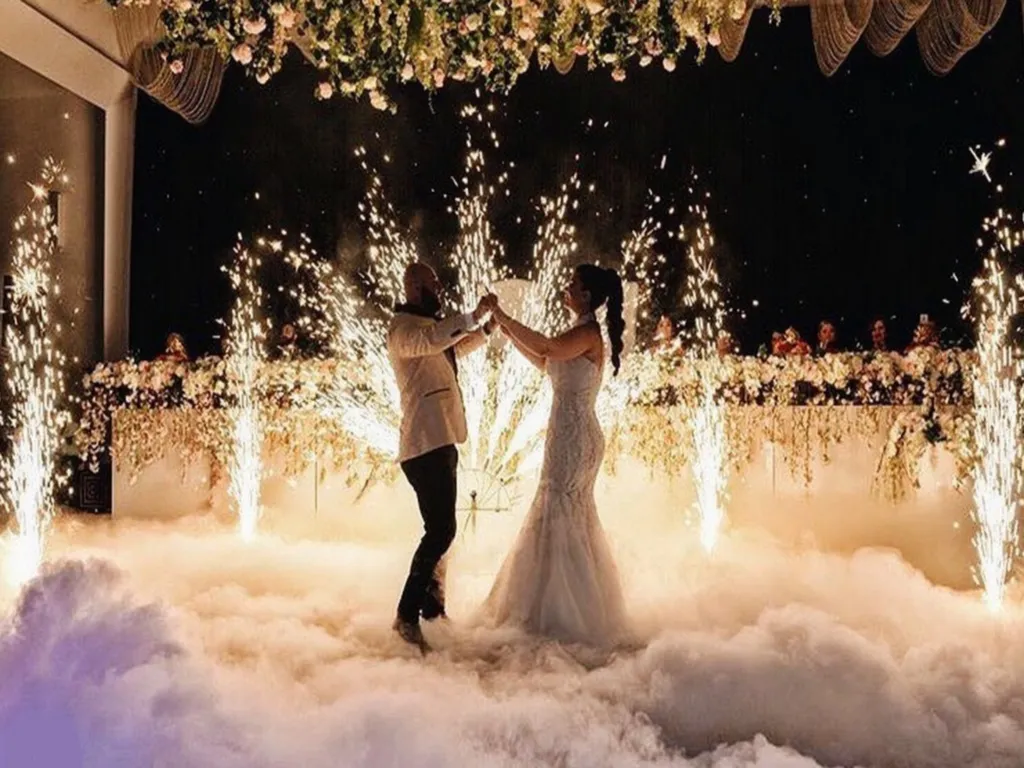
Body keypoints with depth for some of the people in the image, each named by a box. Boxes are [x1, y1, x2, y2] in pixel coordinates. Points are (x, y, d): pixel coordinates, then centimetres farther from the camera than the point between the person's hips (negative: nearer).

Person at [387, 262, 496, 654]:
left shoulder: (426, 324, 19)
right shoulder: (404, 327, -11)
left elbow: (454, 348, 39)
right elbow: (433, 340, -36)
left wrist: (486, 327, 32)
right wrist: (473, 315, -35)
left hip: (440, 442, 11)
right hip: (426, 444, -11)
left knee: (440, 529, 16)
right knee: (441, 529, -15)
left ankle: (433, 609, 26)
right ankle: (407, 614, -10)